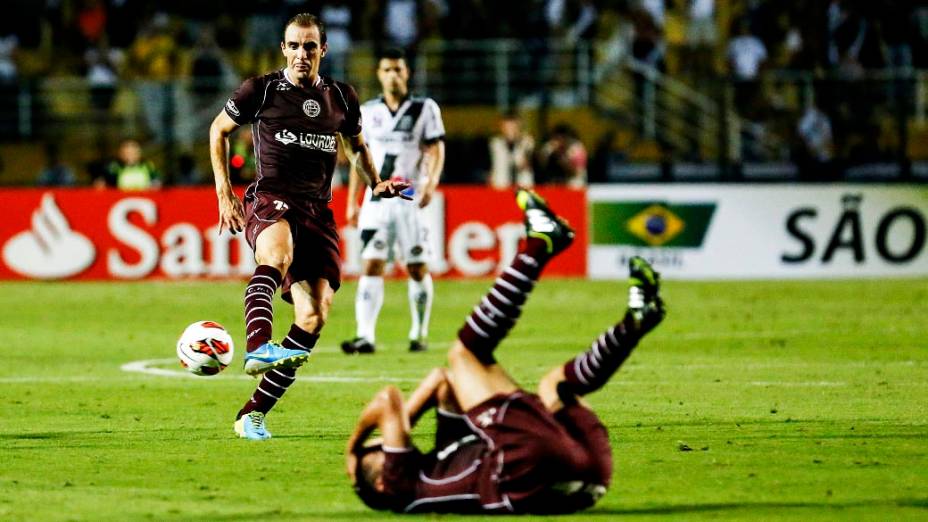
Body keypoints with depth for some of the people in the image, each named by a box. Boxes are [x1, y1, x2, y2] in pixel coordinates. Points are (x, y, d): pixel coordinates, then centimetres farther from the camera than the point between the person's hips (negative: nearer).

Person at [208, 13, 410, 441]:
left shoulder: (341, 98, 13)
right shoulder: (260, 91, 3)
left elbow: (357, 144, 33)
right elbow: (219, 130, 17)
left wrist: (375, 184, 18)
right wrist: (224, 193, 11)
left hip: (317, 209, 4)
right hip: (270, 198, -4)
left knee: (314, 315, -10)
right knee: (277, 251, -41)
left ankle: (253, 413, -3)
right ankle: (258, 346, -64)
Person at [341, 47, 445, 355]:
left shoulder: (425, 109, 2)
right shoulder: (368, 112, 11)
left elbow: (436, 151, -4)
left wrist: (430, 184, -21)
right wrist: (351, 202, 13)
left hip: (411, 199, -2)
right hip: (376, 199, 2)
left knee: (418, 269, 2)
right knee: (371, 265, -10)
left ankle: (419, 334, 16)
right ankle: (365, 335, -17)